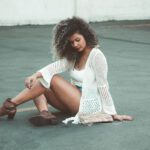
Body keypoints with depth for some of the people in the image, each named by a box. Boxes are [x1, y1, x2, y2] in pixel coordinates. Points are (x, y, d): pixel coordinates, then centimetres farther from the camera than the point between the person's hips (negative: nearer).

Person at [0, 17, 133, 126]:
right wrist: (35, 75, -24)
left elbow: (102, 86, -13)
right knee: (36, 84, -1)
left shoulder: (96, 55, -11)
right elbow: (57, 65, -7)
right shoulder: (74, 56, 10)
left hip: (89, 105, -8)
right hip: (76, 103, 8)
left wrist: (112, 114, -10)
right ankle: (45, 114, -28)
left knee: (53, 79, -18)